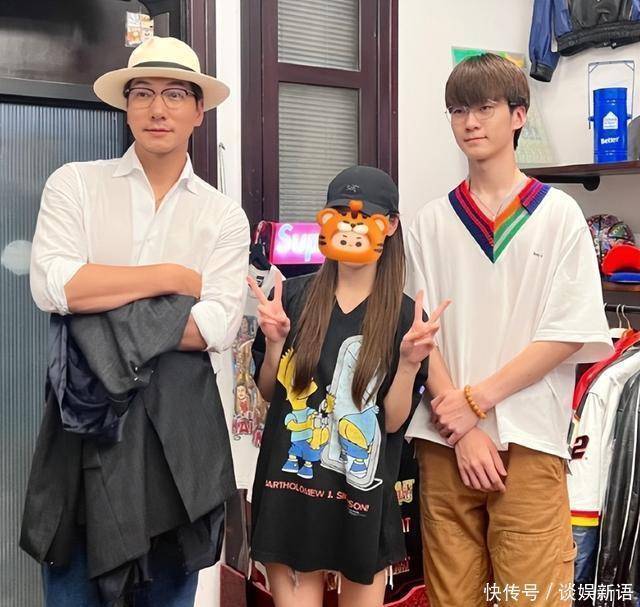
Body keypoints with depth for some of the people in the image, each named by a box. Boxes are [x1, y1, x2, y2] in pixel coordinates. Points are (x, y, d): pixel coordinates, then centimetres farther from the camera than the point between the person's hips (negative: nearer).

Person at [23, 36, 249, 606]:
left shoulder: (224, 215, 3)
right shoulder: (74, 184, 2)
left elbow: (216, 327, -9)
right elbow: (52, 285, -15)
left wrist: (103, 320, -14)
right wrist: (174, 276, -10)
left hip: (179, 415, 1)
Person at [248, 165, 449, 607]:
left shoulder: (404, 315, -6)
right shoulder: (294, 297, -3)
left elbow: (393, 421, -6)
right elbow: (269, 393, 5)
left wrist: (409, 362, -20)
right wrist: (275, 342, -12)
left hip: (362, 489, 0)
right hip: (290, 480, 1)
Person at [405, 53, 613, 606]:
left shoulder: (558, 214, 3)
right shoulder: (432, 222, 8)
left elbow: (569, 332, -5)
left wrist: (477, 400, -10)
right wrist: (462, 429, -8)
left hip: (529, 437, -2)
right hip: (446, 439, 2)